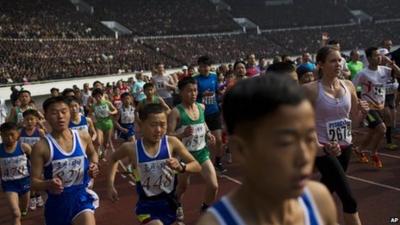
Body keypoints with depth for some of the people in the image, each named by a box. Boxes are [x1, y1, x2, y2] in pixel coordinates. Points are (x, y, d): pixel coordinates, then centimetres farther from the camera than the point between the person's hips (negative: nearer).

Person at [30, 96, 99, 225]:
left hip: (82, 197, 1)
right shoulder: (41, 147, -14)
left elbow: (92, 154, 19)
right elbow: (34, 182, -11)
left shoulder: (83, 137, -5)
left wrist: (94, 165, -2)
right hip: (57, 202, 0)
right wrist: (49, 184, -31)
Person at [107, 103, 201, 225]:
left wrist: (181, 167, -29)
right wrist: (110, 185, 4)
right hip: (147, 205, -2)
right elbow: (114, 159, 9)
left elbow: (197, 166, -10)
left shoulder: (172, 143, -13)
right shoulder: (131, 148, -14)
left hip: (170, 202, 2)